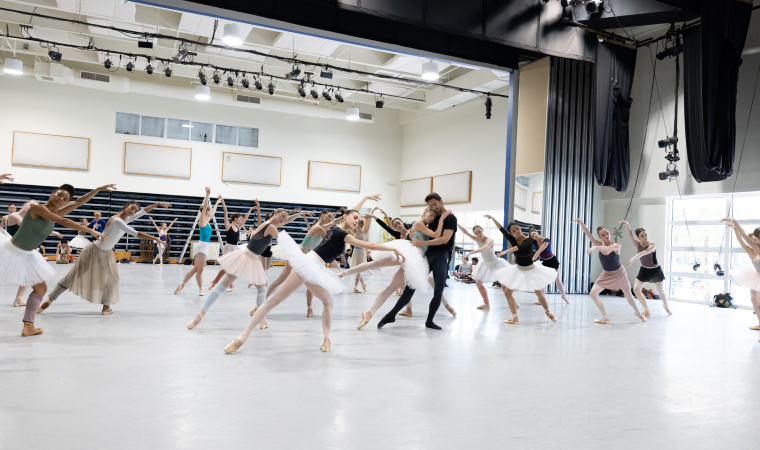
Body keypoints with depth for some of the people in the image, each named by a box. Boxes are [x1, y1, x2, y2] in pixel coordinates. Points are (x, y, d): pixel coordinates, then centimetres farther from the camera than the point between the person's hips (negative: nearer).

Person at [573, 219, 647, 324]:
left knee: (628, 294, 16)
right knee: (593, 293, -12)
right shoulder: (599, 245, -15)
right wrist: (581, 222, -41)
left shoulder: (616, 246, -23)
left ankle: (637, 313, 44)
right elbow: (587, 234, -27)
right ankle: (605, 318, -7)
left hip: (619, 274, -2)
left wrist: (595, 247, -61)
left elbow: (609, 248, -48)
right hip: (606, 275, 3)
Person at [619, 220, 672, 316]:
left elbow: (644, 253, -44)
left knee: (661, 291, 10)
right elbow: (630, 234, -22)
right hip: (644, 270, 4)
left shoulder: (652, 246, -24)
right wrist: (627, 224, -39)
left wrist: (633, 259, -59)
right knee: (636, 289, -10)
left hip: (655, 270, -3)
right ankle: (647, 311, -1)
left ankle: (666, 306, 42)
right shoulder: (638, 244, -11)